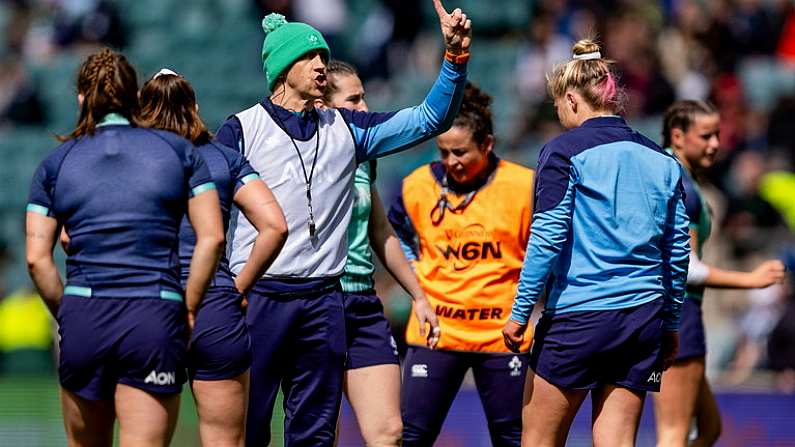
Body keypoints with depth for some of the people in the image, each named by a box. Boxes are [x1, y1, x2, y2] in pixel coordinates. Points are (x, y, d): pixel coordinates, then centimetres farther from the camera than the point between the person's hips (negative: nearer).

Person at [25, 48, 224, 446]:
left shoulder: (55, 163, 9)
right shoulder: (179, 151, 8)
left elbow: (37, 258, 1)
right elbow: (211, 237, -1)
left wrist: (66, 315, 11)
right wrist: (189, 310, 5)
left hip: (82, 316, 1)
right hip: (156, 317, -1)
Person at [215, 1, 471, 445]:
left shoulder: (345, 129, 13)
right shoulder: (241, 129, 2)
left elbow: (429, 120, 12)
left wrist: (456, 56, -1)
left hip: (323, 301, 4)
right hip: (257, 295, -4)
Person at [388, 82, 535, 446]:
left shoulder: (524, 187, -7)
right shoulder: (417, 186, -1)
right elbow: (396, 235, 19)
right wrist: (416, 279, 9)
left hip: (502, 333, -1)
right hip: (435, 331, 1)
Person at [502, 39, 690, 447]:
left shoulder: (564, 151, -5)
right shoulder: (661, 160, 12)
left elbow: (547, 238, -11)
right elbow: (678, 249, 14)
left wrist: (520, 311, -6)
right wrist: (670, 324, 21)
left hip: (578, 315, -5)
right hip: (644, 318, 5)